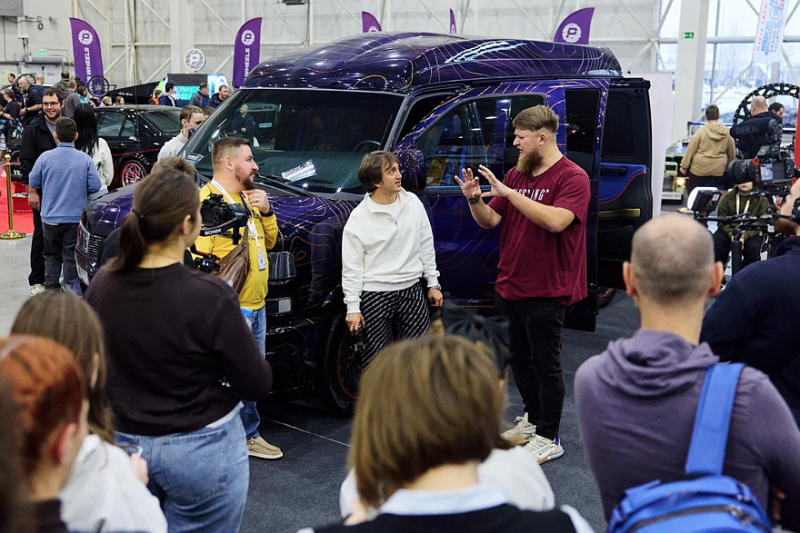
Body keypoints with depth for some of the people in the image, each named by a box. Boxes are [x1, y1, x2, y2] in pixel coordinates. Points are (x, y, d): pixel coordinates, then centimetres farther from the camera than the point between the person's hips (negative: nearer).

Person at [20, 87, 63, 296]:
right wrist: (31, 191, -12)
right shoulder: (34, 129, -3)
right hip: (42, 192, -3)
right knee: (41, 235, 2)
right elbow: (26, 162, -6)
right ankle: (37, 281, 10)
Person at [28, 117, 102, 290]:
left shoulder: (45, 157, -8)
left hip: (50, 217, 1)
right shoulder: (85, 159, -9)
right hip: (76, 217, -1)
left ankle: (50, 288, 17)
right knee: (71, 256, 7)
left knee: (52, 255, 16)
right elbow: (96, 186, -10)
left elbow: (33, 182, 2)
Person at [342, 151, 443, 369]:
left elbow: (426, 246, 12)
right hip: (375, 295, -4)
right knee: (374, 360, 3)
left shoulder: (413, 203, 2)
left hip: (411, 289, 4)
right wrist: (352, 307, -9)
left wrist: (433, 284, 12)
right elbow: (351, 267, -6)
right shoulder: (359, 218, -10)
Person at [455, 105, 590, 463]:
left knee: (545, 365, 3)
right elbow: (490, 220, 11)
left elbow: (556, 220, -30)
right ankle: (533, 418, 37)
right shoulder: (516, 174, 12)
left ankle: (548, 439, 15)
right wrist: (474, 199, -10)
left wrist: (508, 192, -29)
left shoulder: (572, 177, -12)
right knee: (518, 360, 19)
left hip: (545, 292, -8)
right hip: (508, 286, 8)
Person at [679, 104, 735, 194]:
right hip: (717, 169, 3)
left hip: (699, 168, -3)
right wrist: (728, 166, 25)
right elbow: (732, 152, 9)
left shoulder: (701, 131, -10)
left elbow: (690, 150, -8)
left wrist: (684, 166, 0)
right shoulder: (726, 133, 0)